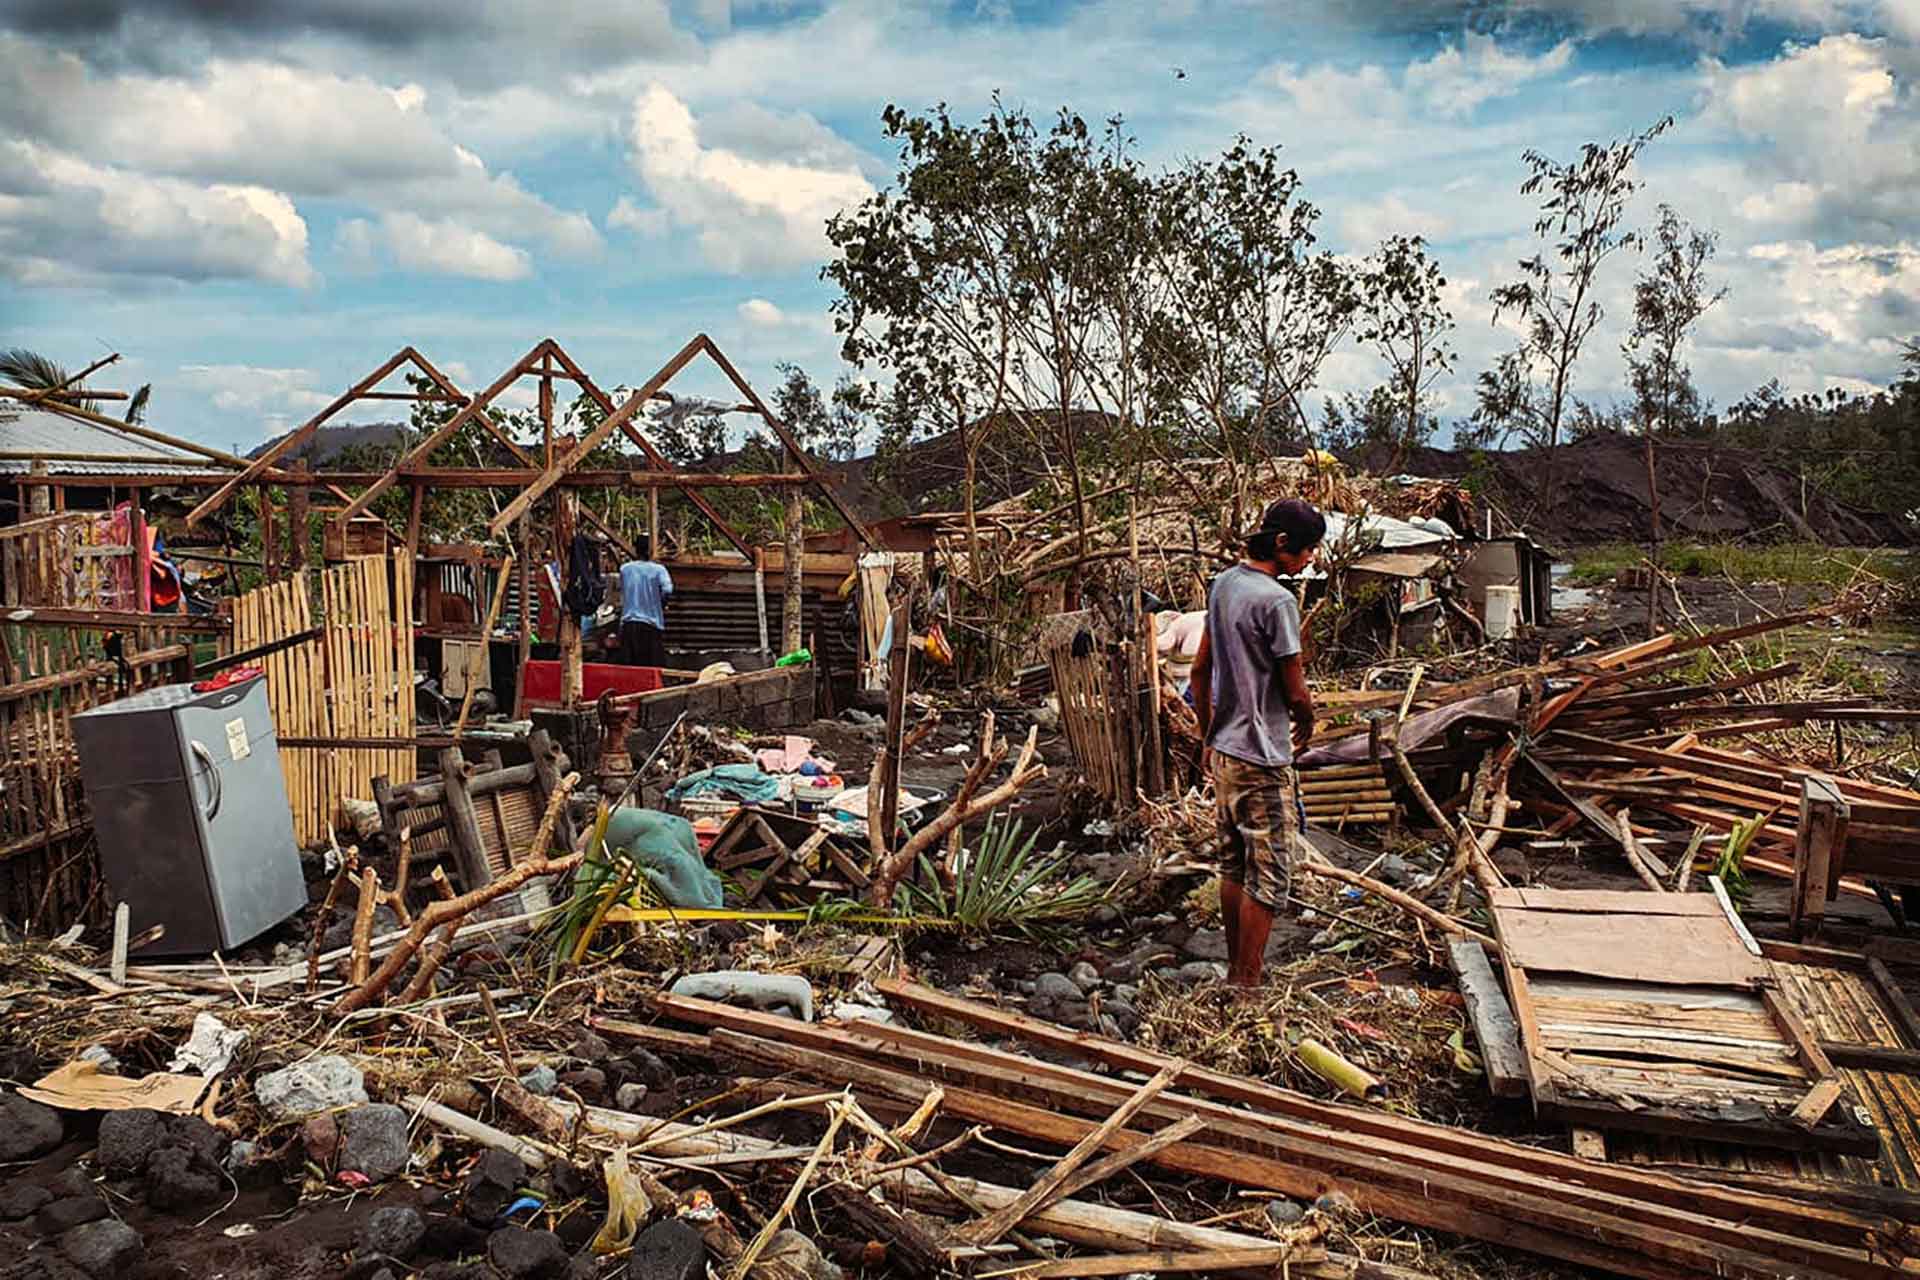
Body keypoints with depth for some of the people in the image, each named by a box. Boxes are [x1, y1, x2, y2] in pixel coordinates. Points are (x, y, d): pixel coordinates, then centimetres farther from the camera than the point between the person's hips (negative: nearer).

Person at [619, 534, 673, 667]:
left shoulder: (625, 569, 4)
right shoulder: (658, 569, -6)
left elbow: (622, 592, 14)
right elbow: (667, 589, -20)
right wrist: (662, 604, -1)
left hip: (628, 624, 3)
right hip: (651, 624, -3)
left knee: (629, 668, 7)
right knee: (654, 669, 1)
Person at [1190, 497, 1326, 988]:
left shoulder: (1223, 584, 6)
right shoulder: (1277, 601, -20)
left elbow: (1200, 669, 13)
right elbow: (1296, 693, -16)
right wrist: (1307, 724, 6)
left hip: (1224, 751, 9)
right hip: (1263, 759, -9)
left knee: (1234, 865, 18)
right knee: (1268, 877, 1)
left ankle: (1235, 972, 29)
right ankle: (1246, 986, 7)